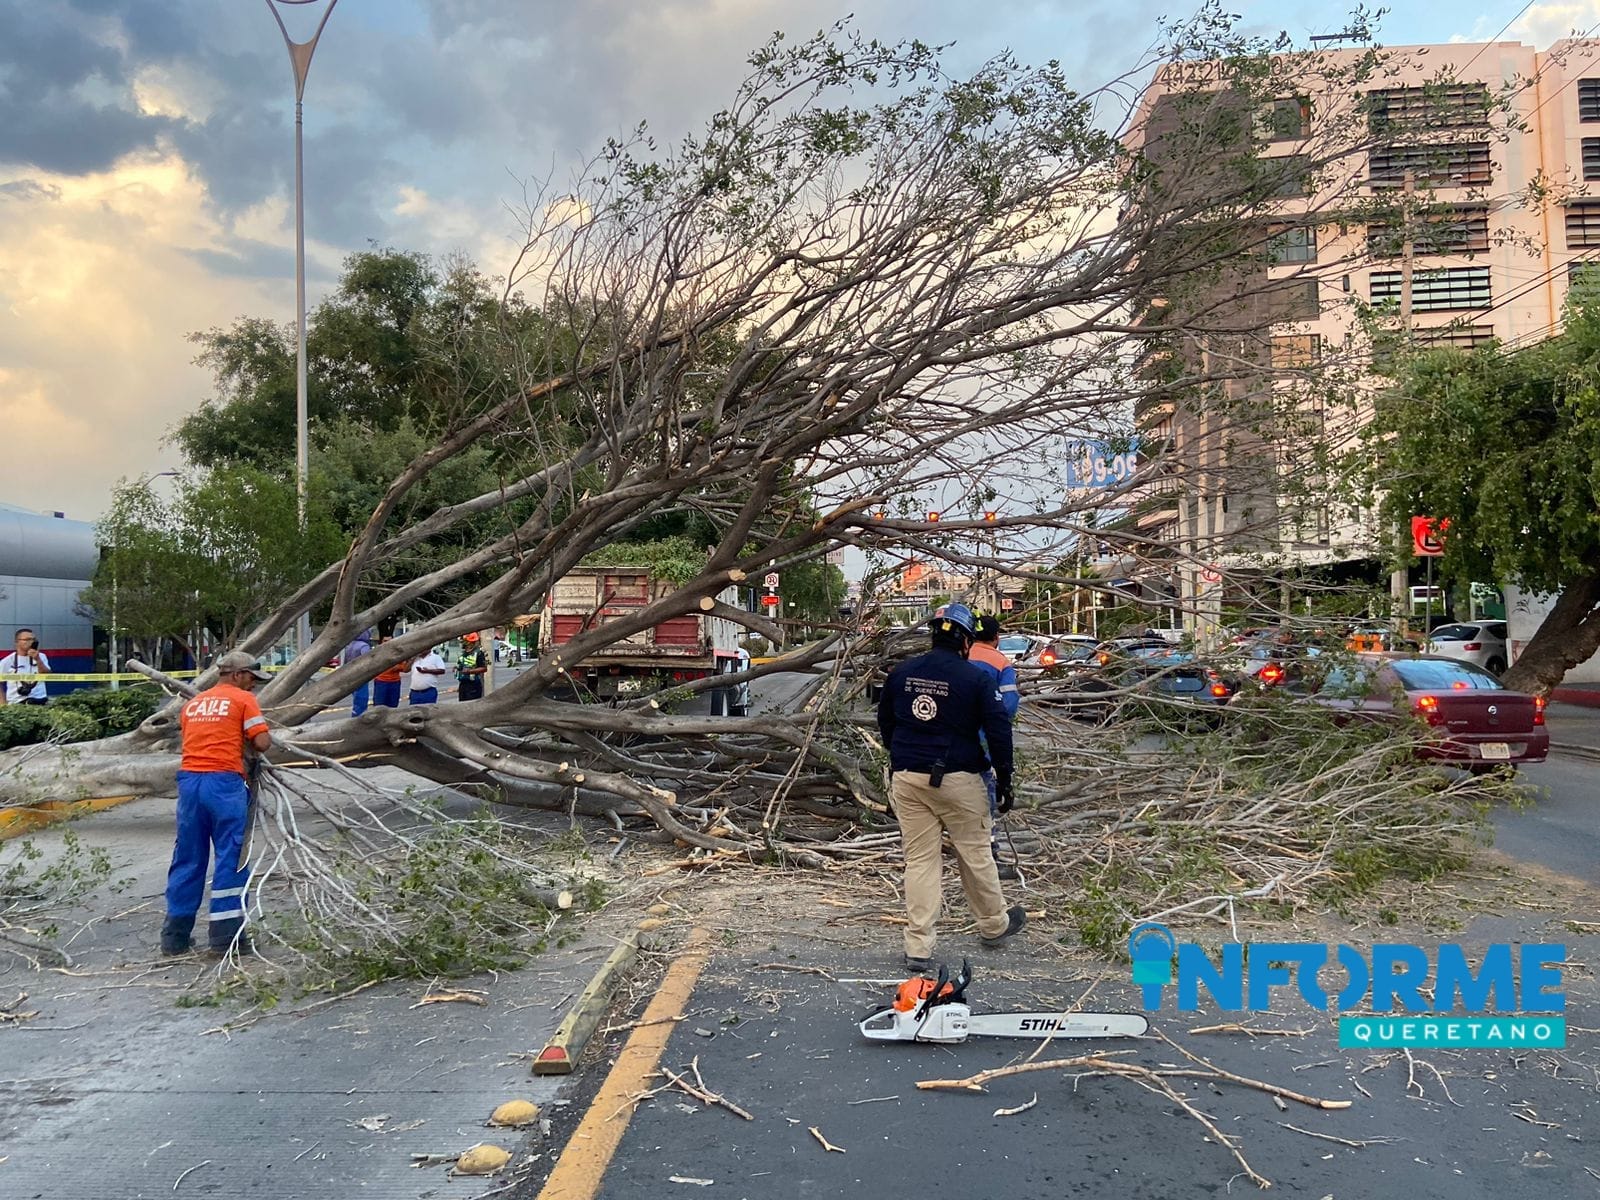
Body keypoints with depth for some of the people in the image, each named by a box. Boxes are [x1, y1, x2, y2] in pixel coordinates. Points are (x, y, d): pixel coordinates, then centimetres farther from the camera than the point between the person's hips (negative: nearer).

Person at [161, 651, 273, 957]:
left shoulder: (193, 704, 21)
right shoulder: (243, 699, 2)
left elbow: (193, 740, 18)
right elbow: (262, 743, -5)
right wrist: (255, 738, 16)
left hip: (189, 779, 6)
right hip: (224, 783, -6)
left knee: (187, 859, 13)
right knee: (231, 858, 1)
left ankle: (175, 935, 19)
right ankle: (227, 935, 1)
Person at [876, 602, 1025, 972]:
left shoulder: (901, 673, 6)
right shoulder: (976, 678, -7)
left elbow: (884, 723, 17)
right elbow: (999, 731, -7)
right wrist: (1004, 781, 2)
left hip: (906, 778, 3)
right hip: (957, 780, -3)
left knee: (918, 860, 7)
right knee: (975, 854, 14)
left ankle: (918, 948, 6)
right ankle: (994, 926, 33)